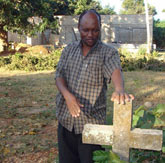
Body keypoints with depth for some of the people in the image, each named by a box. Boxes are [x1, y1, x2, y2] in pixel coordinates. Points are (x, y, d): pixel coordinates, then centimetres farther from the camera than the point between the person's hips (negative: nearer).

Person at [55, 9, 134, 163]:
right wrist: (67, 94, -19)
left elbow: (115, 71, -24)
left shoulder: (108, 52, -5)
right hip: (65, 119, 4)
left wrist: (119, 89, -47)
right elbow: (59, 75, 1)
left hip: (92, 121, -3)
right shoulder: (69, 50, 7)